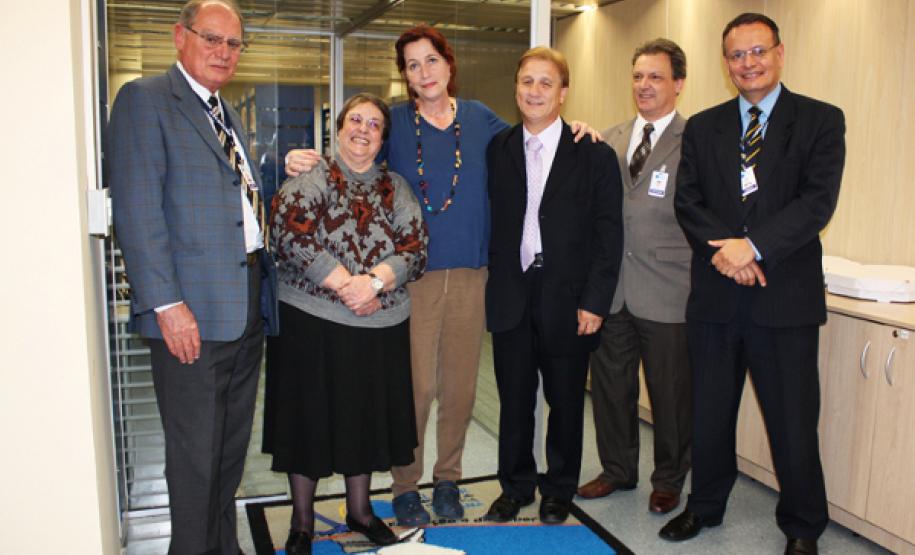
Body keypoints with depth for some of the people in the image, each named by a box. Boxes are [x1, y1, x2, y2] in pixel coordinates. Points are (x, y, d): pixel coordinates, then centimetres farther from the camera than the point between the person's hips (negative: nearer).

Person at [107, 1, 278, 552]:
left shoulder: (228, 114, 20)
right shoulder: (145, 99, -5)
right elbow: (137, 210, -14)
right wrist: (167, 304, -20)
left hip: (248, 307, 8)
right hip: (193, 311, -8)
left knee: (232, 448, 17)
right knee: (196, 455, 3)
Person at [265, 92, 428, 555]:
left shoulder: (395, 187, 9)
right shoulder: (309, 177, -2)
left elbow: (414, 247, -1)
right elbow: (291, 234, -16)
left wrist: (373, 282, -18)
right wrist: (345, 285, -19)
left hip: (380, 325, 4)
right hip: (312, 321, -3)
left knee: (366, 414, 14)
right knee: (310, 414, 6)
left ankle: (360, 509, 33)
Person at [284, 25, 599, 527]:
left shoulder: (479, 118, 10)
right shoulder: (394, 122, 4)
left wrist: (567, 129, 8)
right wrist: (303, 159, -13)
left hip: (470, 273, 3)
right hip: (412, 274, -2)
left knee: (460, 385, 10)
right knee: (415, 385, -1)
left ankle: (447, 479, 29)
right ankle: (405, 485, 19)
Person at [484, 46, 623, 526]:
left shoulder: (594, 155, -2)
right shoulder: (497, 150, 7)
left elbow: (609, 234, -4)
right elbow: (491, 222, 7)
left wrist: (595, 302, -9)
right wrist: (493, 284, -2)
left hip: (568, 299, -2)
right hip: (511, 297, 2)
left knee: (565, 401, 11)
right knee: (514, 400, 12)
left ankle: (559, 491, 31)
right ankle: (515, 486, 31)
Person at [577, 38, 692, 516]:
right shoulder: (610, 139, 11)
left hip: (666, 292, -4)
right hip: (611, 288, 5)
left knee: (671, 391, 9)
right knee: (610, 383, 15)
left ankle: (668, 480, 30)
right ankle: (618, 469, 35)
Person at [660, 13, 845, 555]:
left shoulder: (821, 120, 1)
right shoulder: (703, 127, 10)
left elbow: (819, 200, -10)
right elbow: (687, 201, 2)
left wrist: (753, 246, -21)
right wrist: (724, 248, -15)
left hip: (787, 296, -2)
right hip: (715, 294, 3)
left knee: (793, 421, 6)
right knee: (709, 413, 14)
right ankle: (705, 505, 35)